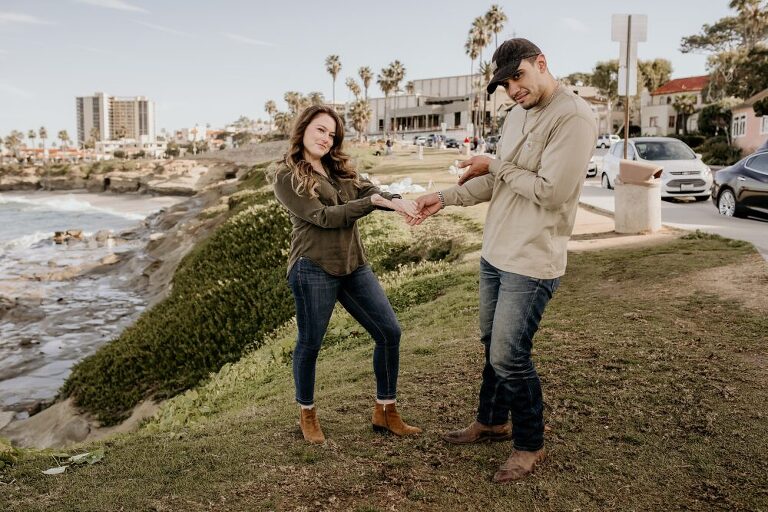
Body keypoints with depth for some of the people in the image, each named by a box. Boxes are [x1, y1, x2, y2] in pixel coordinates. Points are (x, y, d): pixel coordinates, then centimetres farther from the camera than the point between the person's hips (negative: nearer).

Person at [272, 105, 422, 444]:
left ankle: (385, 413, 17)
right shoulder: (286, 177, -4)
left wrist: (396, 201, -22)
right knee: (310, 343, 5)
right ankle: (307, 415, 28)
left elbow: (369, 191, 0)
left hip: (353, 266, 6)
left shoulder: (339, 169, 16)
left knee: (389, 332, 3)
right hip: (313, 268, -6)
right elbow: (322, 217, -14)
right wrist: (372, 202, -19)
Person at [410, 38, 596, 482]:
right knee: (494, 345, 19)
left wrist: (495, 165, -12)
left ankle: (530, 445, 18)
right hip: (495, 254, 8)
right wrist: (445, 199, 5)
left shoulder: (573, 117, -17)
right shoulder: (517, 115, 12)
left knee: (509, 357, -3)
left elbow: (551, 191, -23)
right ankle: (492, 422, 39)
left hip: (531, 263, -8)